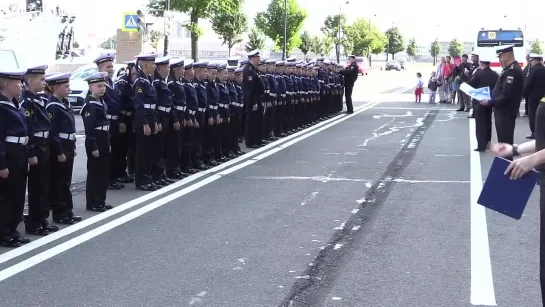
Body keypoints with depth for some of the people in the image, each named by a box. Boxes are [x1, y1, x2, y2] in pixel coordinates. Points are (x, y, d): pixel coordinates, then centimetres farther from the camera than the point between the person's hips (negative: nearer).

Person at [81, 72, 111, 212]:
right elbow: (89, 128, -19)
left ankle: (100, 201, 22)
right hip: (94, 143, -9)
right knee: (94, 173, -2)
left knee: (104, 173, 13)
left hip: (103, 142, 9)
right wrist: (93, 147, -21)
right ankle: (92, 203, 5)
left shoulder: (102, 103, 13)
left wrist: (108, 143, 16)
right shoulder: (89, 104, -15)